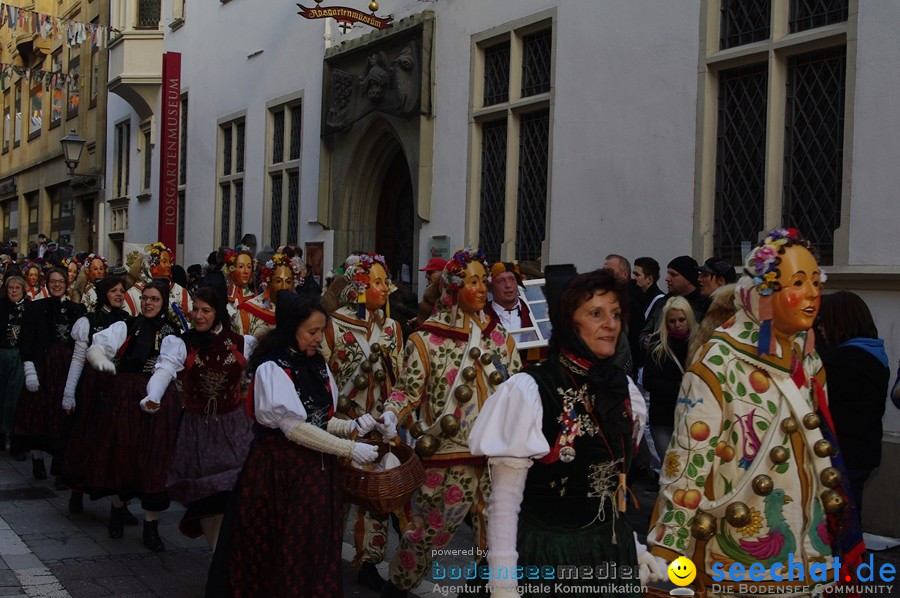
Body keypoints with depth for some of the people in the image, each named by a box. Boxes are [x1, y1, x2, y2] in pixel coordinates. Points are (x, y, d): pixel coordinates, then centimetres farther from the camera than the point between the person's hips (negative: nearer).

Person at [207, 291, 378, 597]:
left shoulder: (316, 363, 8)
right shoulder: (272, 367, -14)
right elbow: (295, 428, -19)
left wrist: (352, 426, -6)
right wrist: (349, 449, -20)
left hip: (316, 467, 7)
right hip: (281, 469, -6)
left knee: (315, 546, 9)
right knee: (284, 549, 1)